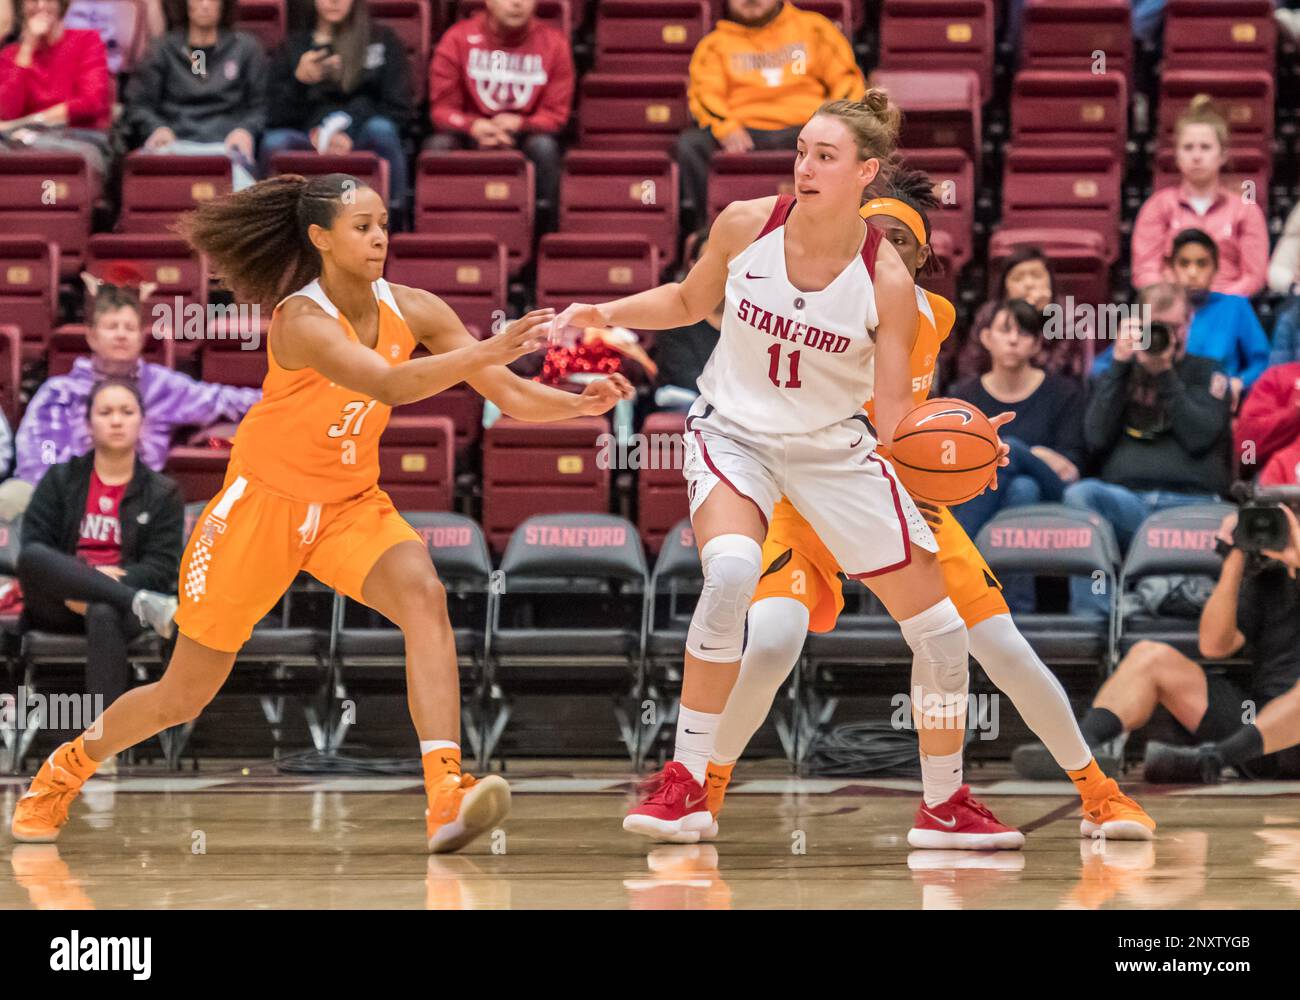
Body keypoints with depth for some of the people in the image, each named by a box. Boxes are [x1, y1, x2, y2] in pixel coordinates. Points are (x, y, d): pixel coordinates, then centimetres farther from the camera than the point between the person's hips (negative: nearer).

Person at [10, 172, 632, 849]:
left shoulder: (412, 310, -8)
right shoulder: (301, 320, -24)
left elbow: (510, 396, -7)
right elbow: (388, 385, -40)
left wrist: (579, 404, -26)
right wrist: (489, 350, -50)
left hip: (350, 506, 4)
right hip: (264, 502, -4)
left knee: (422, 593, -30)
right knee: (182, 697, 8)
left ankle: (446, 799, -39)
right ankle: (65, 769, 37)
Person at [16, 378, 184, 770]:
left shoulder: (162, 493, 12)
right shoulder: (60, 480, 13)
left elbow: (163, 568, 1)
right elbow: (32, 548, 1)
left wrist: (115, 578, -17)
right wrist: (70, 586, -17)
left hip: (115, 601, -1)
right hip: (60, 606, 1)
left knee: (104, 615, -40)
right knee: (32, 558, -34)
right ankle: (144, 605, -41)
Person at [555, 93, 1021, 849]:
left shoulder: (886, 278, -17)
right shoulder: (745, 226, -13)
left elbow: (895, 416, -15)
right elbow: (690, 302, 8)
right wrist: (604, 314, -4)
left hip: (835, 447, 1)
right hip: (735, 433, -1)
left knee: (941, 630, 0)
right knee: (731, 570, -33)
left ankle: (946, 802, 25)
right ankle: (685, 786, -22)